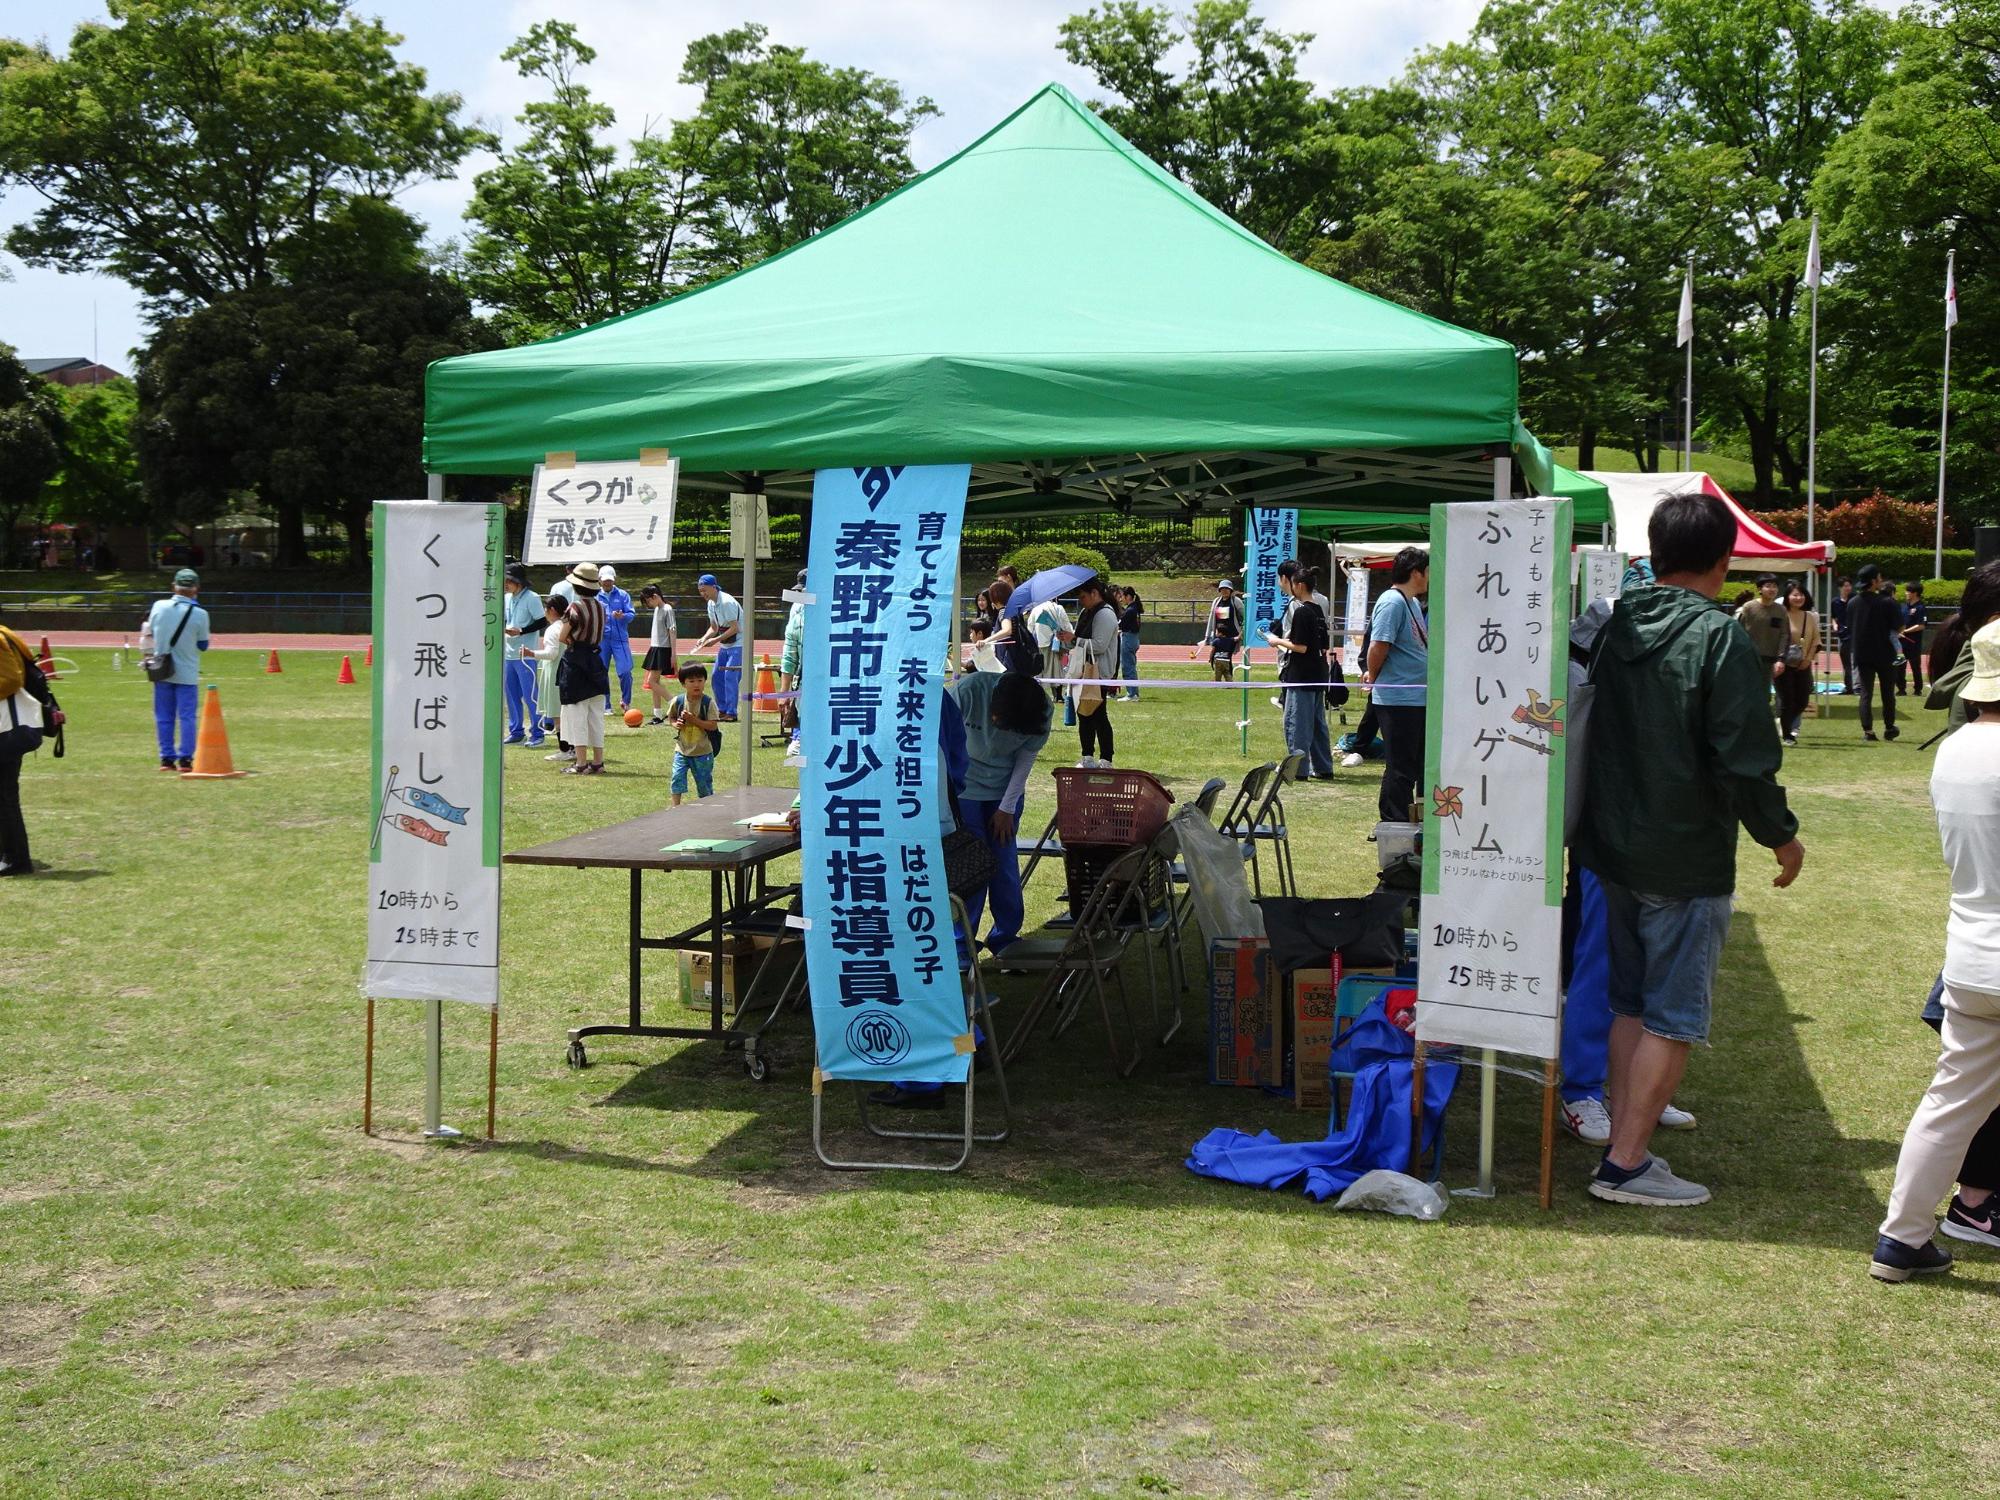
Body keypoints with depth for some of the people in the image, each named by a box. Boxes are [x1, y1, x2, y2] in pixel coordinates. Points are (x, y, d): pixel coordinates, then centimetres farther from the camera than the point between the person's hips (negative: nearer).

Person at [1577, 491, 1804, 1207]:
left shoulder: (1614, 628, 4)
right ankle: (1626, 1164, 1)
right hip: (1687, 860, -7)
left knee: (1631, 1005, 17)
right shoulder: (1720, 637, -17)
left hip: (1613, 851, 7)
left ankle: (1625, 1139, 22)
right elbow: (1745, 759, -18)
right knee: (1673, 1018, 1)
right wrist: (1781, 834, -4)